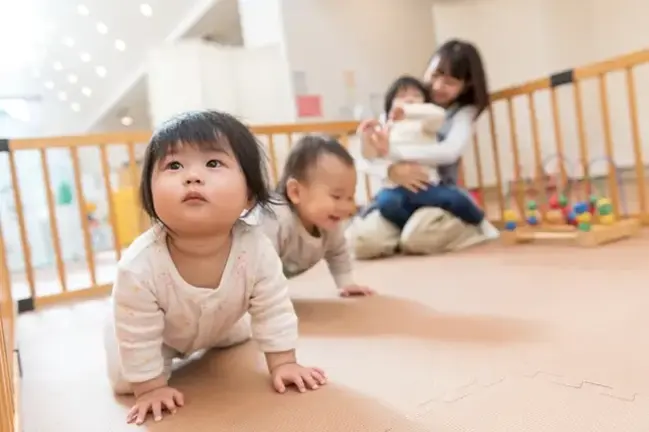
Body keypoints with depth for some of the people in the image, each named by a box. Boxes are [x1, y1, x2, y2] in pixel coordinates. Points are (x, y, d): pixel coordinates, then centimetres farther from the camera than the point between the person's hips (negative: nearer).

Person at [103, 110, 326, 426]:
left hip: (219, 325, 3)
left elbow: (274, 311, -21)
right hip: (150, 332, -3)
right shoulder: (139, 266, -44)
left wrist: (283, 364, -17)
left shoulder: (257, 250, -37)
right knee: (124, 380, -6)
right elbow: (138, 337, -29)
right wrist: (150, 387, -20)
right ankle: (169, 355, 23)